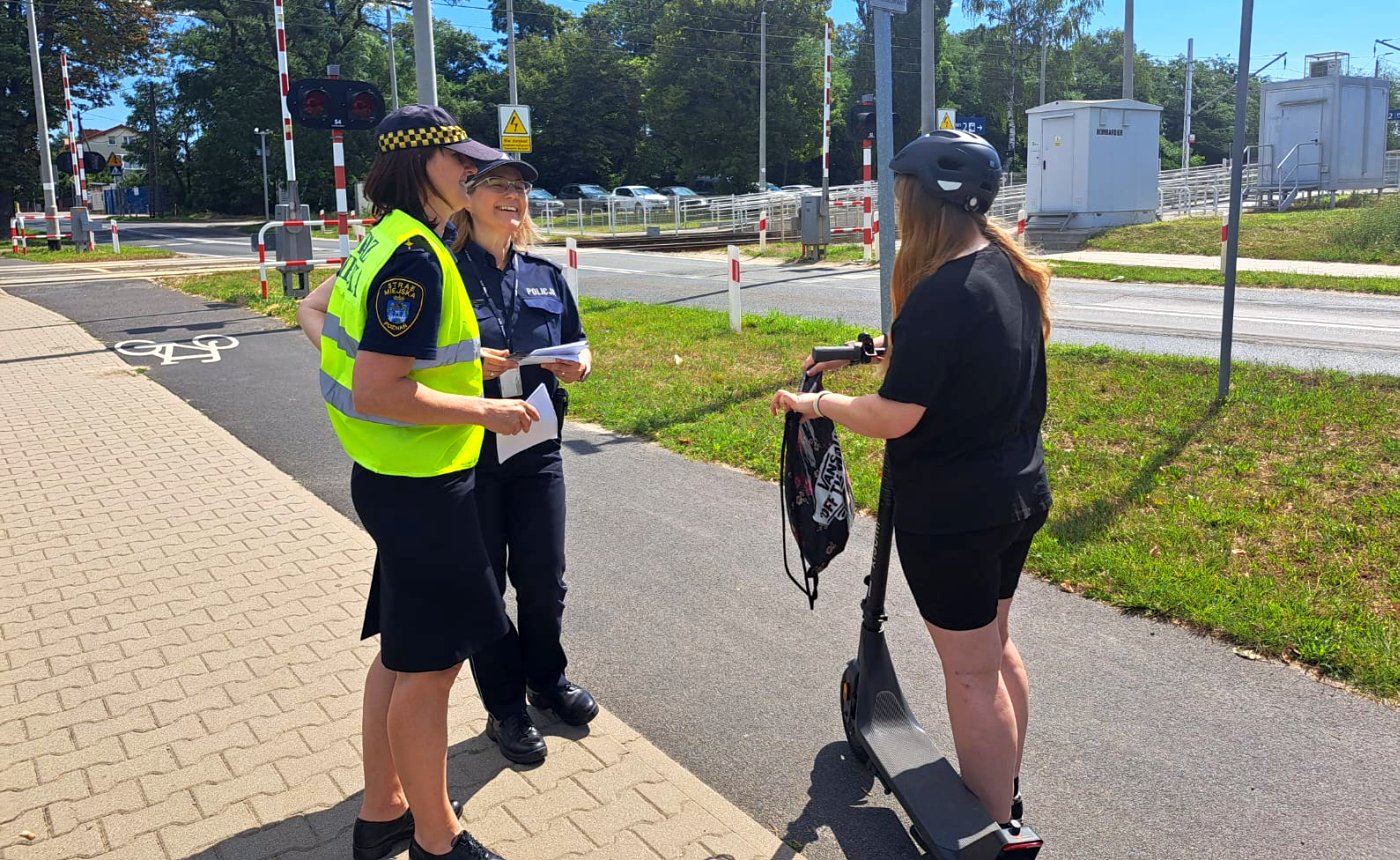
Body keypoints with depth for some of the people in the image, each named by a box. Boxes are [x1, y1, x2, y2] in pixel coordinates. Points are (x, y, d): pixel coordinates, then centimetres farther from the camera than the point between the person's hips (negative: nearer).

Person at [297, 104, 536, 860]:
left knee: (402, 652, 19)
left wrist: (348, 357, 12)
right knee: (430, 665, 3)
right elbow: (380, 392, -26)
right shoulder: (415, 256, -21)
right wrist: (485, 411, -19)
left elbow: (313, 309, 24)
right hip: (423, 487, -10)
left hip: (394, 479, 10)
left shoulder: (384, 240, 9)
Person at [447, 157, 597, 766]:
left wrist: (575, 364, -6)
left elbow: (574, 349, 16)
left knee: (545, 580, 12)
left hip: (536, 447, 4)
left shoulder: (545, 274, 9)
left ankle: (547, 681, 37)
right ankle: (505, 708, 25)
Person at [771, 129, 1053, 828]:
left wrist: (817, 403, -8)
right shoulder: (1009, 268, 2)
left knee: (970, 673, 5)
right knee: (995, 647, 23)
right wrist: (869, 347, 15)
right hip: (1018, 495, 9)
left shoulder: (940, 295, -26)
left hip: (952, 514, -9)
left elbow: (893, 418, -24)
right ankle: (1007, 797, 41)